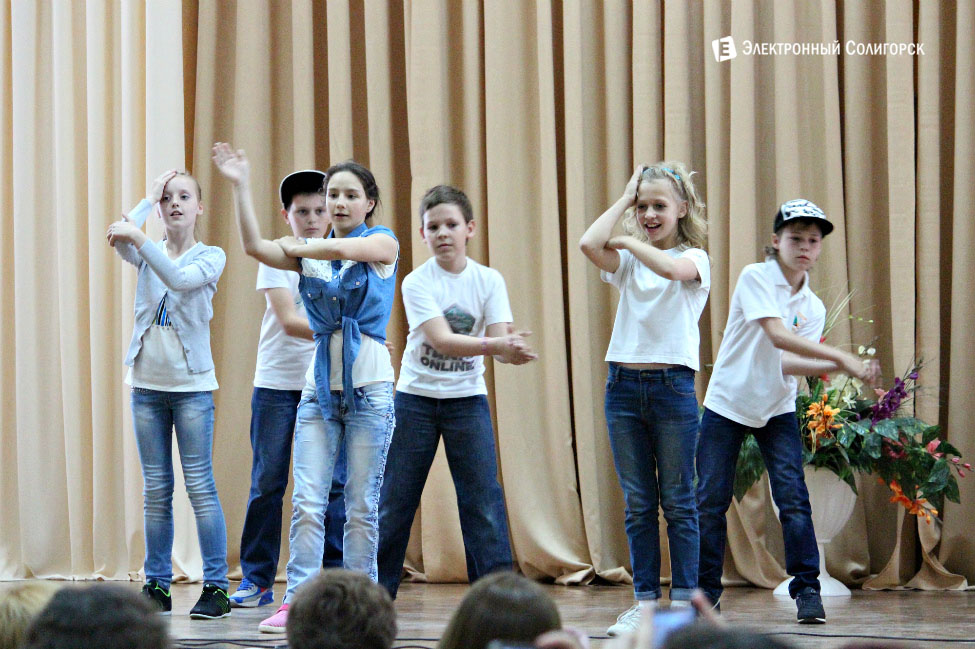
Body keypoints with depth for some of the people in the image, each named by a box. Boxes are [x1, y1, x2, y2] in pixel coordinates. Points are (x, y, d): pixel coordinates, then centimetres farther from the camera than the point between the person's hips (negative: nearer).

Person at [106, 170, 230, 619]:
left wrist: (138, 238, -26)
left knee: (200, 486, -6)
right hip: (147, 381, 3)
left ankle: (216, 586, -4)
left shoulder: (210, 257, 0)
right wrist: (150, 197, -8)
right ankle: (157, 586, 10)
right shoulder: (147, 252, 9)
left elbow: (180, 278, -21)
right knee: (156, 489, 5)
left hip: (192, 384, -3)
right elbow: (117, 237, -14)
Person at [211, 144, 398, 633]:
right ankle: (296, 602, -8)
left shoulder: (383, 244, 2)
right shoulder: (311, 253, 11)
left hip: (368, 386, -3)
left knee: (362, 505, 0)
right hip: (319, 386, 3)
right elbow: (255, 247, -5)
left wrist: (297, 246, -1)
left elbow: (340, 249, -18)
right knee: (307, 501, -5)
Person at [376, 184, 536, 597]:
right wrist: (496, 344, -35)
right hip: (416, 397, -1)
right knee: (395, 501, 3)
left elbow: (500, 344, -10)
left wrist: (515, 352, -34)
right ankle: (375, 592, 14)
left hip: (467, 398, 1)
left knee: (483, 499, -5)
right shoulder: (417, 283, -10)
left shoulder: (489, 281, -2)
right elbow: (441, 341, -23)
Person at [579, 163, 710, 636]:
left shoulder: (694, 258, 1)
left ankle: (683, 599, 6)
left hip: (673, 384, -4)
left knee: (677, 502, 1)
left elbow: (670, 267, -24)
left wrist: (629, 241, -9)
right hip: (624, 382, 4)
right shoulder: (628, 260, 11)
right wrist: (625, 198, -1)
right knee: (638, 503, 6)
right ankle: (645, 601, 9)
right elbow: (589, 244, -10)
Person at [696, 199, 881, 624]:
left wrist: (840, 369, -25)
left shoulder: (813, 307, 3)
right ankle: (706, 591, 12)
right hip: (727, 404, -3)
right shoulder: (755, 278, -12)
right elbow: (778, 336, -24)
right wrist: (840, 358, -29)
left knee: (793, 498, -9)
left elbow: (788, 364, -9)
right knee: (710, 501, -1)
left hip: (778, 411, 3)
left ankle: (806, 589, -4)